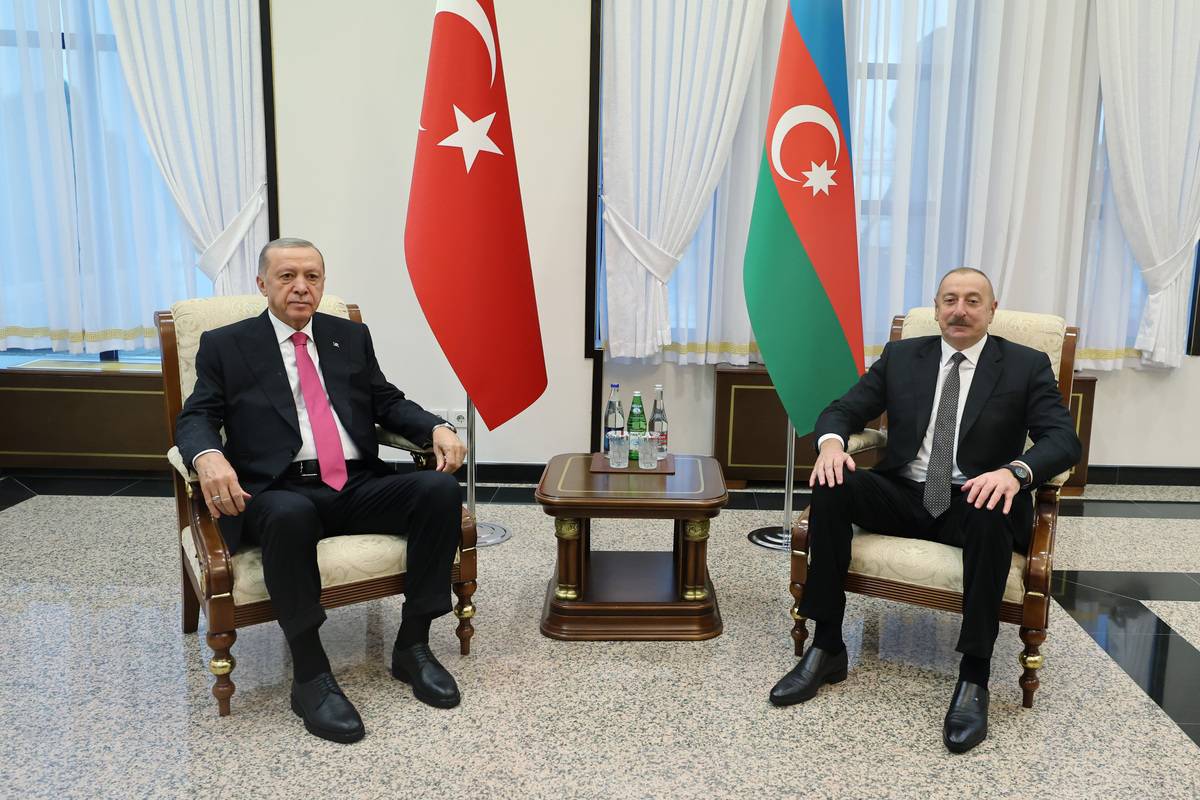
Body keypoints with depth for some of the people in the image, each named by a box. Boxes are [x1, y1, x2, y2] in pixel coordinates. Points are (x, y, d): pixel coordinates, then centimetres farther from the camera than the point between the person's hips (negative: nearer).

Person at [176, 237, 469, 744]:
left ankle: (412, 646, -11)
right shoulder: (225, 346, 11)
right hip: (279, 492, -3)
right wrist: (208, 456, -22)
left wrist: (436, 428, -3)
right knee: (290, 516, -39)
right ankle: (310, 677, -23)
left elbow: (388, 402, 18)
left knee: (440, 487, -23)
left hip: (359, 487, 4)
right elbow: (195, 418, 3)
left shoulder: (351, 337, 19)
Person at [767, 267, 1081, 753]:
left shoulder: (1027, 366, 3)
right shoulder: (901, 356, 10)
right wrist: (832, 442, -19)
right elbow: (842, 410, 7)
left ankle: (973, 678, -28)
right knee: (831, 487, -25)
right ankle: (827, 649, -18)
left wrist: (1014, 470, -31)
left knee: (991, 515, -38)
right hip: (903, 495, 3)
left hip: (975, 500, -2)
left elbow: (1063, 439, -8)